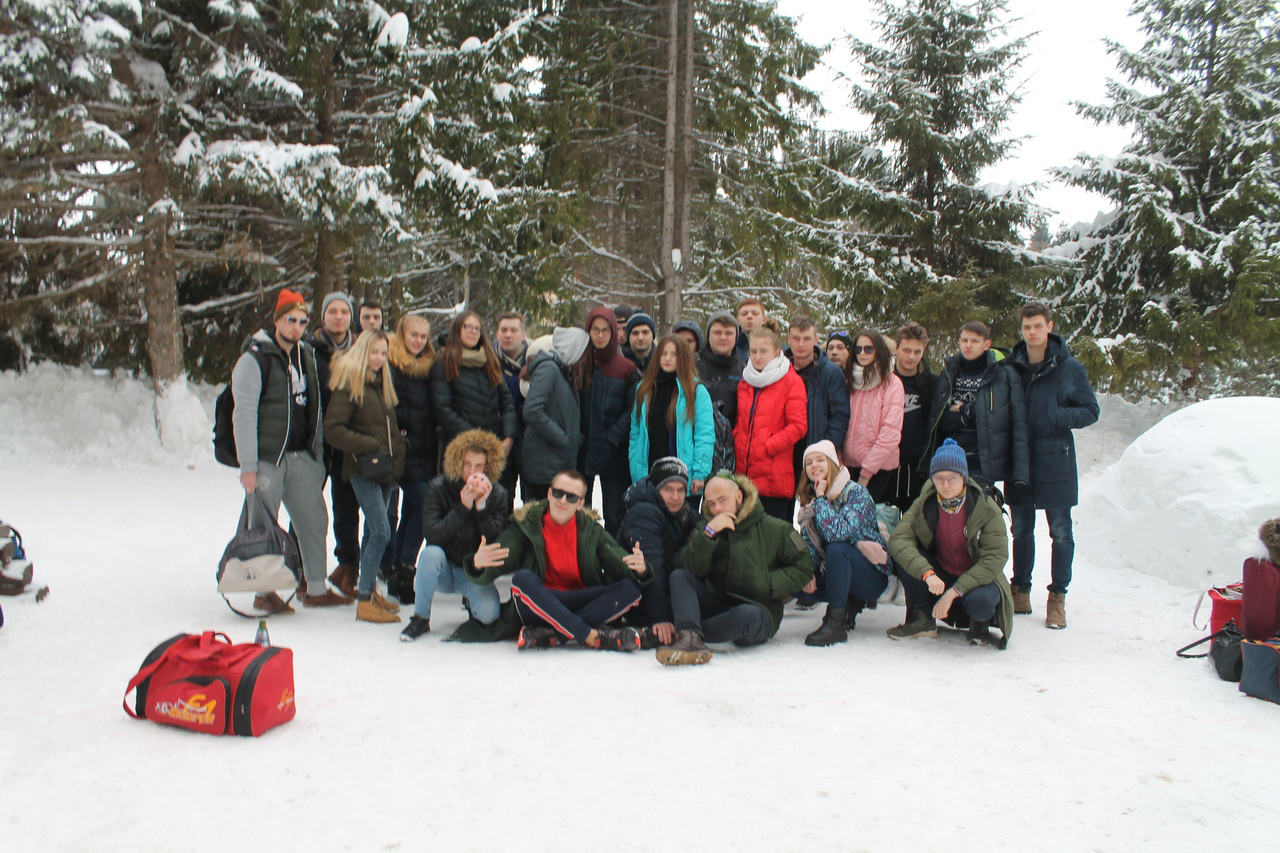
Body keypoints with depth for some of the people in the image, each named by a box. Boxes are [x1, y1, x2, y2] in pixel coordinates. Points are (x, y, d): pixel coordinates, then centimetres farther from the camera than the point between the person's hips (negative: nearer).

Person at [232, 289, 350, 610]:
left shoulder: (307, 355, 12)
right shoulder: (255, 358, -9)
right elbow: (244, 414, -13)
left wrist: (317, 453, 13)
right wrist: (247, 466, -16)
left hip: (301, 455, 6)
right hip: (267, 457, -6)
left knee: (314, 518, 7)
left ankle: (316, 589, 18)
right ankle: (264, 592, 14)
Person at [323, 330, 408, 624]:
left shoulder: (382, 384, 17)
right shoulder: (348, 384, -8)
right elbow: (333, 429, -15)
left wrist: (397, 458, 13)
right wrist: (370, 446, -16)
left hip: (386, 470, 8)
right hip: (363, 470, -8)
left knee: (374, 531, 14)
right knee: (381, 533, -13)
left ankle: (368, 588, 26)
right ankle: (364, 602, -7)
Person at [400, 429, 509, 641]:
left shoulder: (497, 494, -6)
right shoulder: (438, 488, -10)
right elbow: (432, 536, -21)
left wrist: (481, 507, -25)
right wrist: (463, 507, -30)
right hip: (444, 570, 0)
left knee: (489, 614, -26)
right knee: (431, 553, -35)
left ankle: (471, 600, 13)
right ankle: (420, 618, -14)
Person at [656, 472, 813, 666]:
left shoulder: (774, 529, 0)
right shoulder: (706, 529, 10)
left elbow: (803, 569, 2)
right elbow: (692, 570, -6)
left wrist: (769, 583, -11)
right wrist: (708, 533, -18)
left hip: (759, 610, -4)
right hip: (716, 604, 4)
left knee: (746, 614, -39)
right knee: (679, 576, -18)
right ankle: (693, 639, -41)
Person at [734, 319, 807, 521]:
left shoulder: (791, 382, -3)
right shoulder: (744, 383, 15)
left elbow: (798, 426, -9)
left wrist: (766, 447, -12)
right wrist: (738, 447, 5)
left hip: (774, 477, -5)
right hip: (745, 474, 5)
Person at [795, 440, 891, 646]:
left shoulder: (856, 491, -16)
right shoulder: (809, 497, 3)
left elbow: (839, 532, -32)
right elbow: (807, 542, 3)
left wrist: (821, 498, -24)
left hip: (872, 576, -7)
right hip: (833, 570, 7)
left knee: (836, 549, -35)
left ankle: (836, 624, -27)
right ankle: (849, 603, 6)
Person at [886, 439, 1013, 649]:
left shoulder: (987, 509, -16)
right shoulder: (924, 505, -9)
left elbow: (995, 559, -21)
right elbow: (898, 539, -24)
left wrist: (954, 592, -30)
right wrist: (927, 573, -41)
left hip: (976, 578, -3)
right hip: (939, 578, 3)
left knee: (980, 600, -38)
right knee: (902, 554, -23)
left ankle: (980, 623, 1)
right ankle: (922, 619, -8)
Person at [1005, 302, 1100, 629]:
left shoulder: (1069, 368, -2)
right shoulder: (1011, 366, 4)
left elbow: (1091, 411, 0)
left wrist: (1058, 417, -18)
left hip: (1055, 462, -2)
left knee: (1060, 532, 4)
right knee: (1021, 530, 11)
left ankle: (1057, 597, 14)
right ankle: (1021, 590, 23)